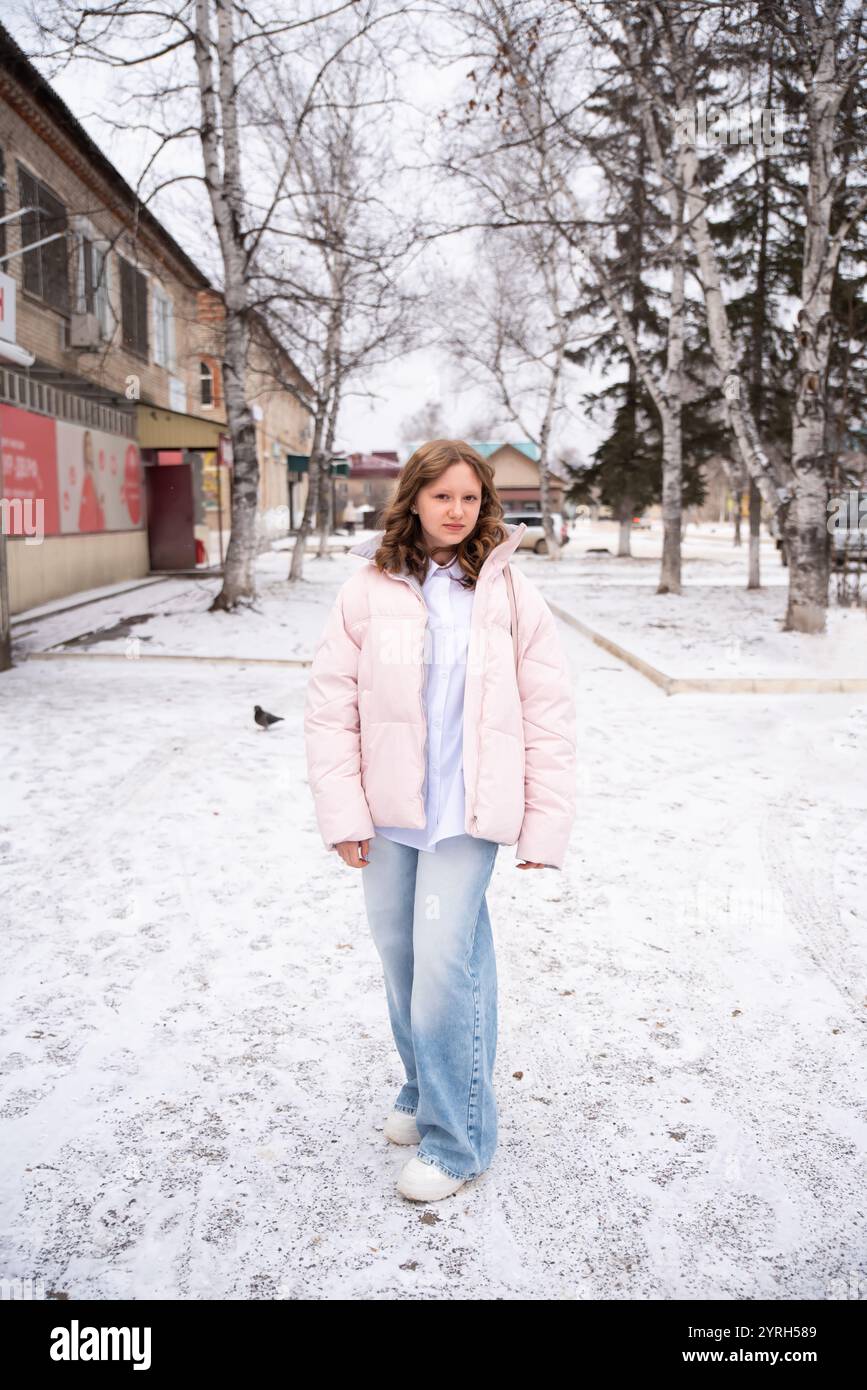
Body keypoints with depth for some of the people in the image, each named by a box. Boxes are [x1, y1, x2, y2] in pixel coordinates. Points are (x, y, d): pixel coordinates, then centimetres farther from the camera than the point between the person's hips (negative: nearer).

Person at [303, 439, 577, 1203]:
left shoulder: (510, 595, -3)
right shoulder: (369, 590, -1)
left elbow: (549, 717, 0)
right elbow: (330, 705, 1)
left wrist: (546, 826, -2)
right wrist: (342, 812, -4)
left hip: (467, 812, -2)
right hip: (387, 812, 3)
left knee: (445, 967, -6)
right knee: (401, 959, 14)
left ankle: (455, 1137, 13)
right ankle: (424, 1089, 38)